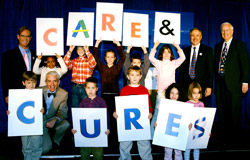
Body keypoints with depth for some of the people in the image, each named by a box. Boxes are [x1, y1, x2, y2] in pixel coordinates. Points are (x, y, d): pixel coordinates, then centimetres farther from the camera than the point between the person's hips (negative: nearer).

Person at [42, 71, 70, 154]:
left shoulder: (63, 94, -6)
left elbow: (63, 111, -10)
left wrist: (55, 120, -31)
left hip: (53, 120, 2)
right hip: (40, 121, -1)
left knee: (66, 124, -30)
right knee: (45, 149, -18)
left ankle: (55, 142, 0)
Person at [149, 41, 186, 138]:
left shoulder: (174, 63, 11)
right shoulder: (158, 63, 10)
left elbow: (183, 58, 0)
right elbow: (151, 58, -5)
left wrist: (177, 47, -4)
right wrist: (155, 46, -10)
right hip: (161, 92, -1)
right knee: (157, 114, -3)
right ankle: (152, 135, 6)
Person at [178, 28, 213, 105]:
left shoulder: (207, 50, 6)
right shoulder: (185, 51, 14)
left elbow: (211, 69, 1)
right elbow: (181, 70, 13)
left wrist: (209, 86, -8)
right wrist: (179, 87, 6)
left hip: (202, 87, -2)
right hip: (186, 86, 2)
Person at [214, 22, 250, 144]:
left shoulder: (239, 45, 2)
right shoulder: (217, 46, 17)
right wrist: (216, 81, 11)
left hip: (234, 83, -5)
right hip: (220, 83, 5)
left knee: (235, 111, 0)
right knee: (221, 111, 7)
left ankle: (234, 138, 11)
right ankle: (224, 136, 17)